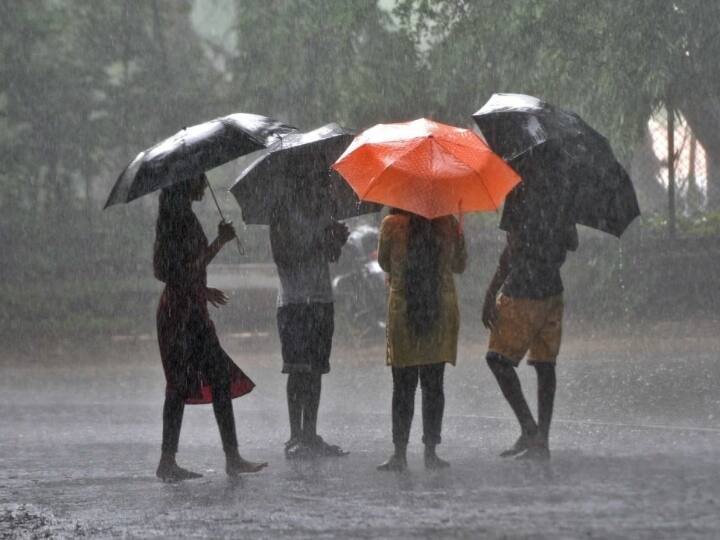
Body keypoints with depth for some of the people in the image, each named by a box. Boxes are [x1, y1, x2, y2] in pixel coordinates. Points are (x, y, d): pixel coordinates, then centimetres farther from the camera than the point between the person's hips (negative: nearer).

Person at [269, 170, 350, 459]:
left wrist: (338, 241, -5)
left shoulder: (324, 207, 14)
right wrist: (317, 245, -20)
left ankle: (310, 435, 11)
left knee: (316, 369, 6)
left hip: (321, 298, 6)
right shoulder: (284, 210, -6)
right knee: (298, 369, -9)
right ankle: (296, 437, -8)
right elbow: (282, 257, -12)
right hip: (294, 300, -6)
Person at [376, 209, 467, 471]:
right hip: (443, 310, 1)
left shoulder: (392, 225, -6)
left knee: (403, 385, 4)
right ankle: (430, 452, 7)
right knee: (433, 385, 8)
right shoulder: (449, 224, -2)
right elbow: (460, 265, 10)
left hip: (403, 310, -1)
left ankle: (400, 453, 1)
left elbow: (384, 263, 8)